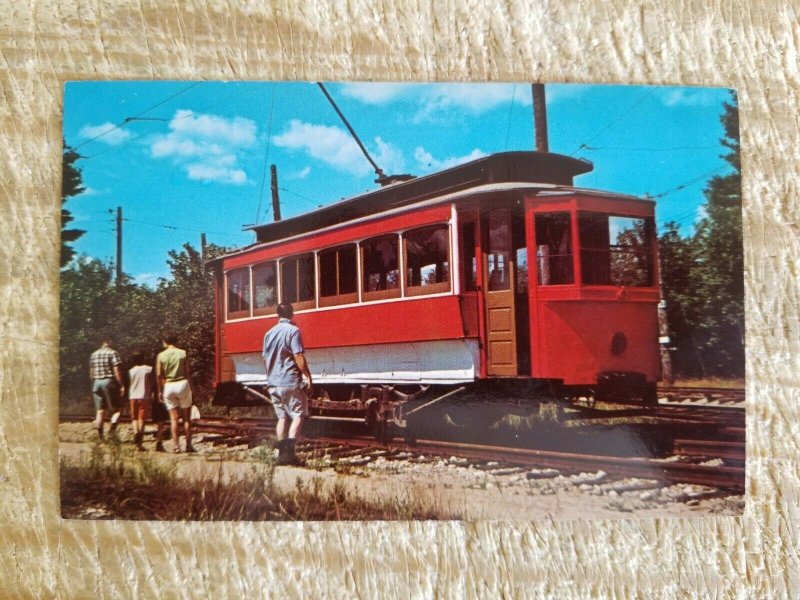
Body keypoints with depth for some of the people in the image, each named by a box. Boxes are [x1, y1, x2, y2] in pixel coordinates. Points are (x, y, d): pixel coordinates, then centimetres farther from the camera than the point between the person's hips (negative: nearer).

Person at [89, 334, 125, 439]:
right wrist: (121, 385, -12)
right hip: (109, 382, -5)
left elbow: (91, 372, 15)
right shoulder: (113, 353, -7)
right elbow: (117, 370, -13)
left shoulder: (94, 354, 12)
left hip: (96, 382, 5)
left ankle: (100, 435, 2)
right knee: (114, 409, 3)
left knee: (100, 411, 7)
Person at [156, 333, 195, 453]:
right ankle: (189, 445, 6)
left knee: (174, 418, 6)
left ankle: (175, 446, 1)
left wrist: (160, 391, 5)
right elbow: (187, 372, -3)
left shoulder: (161, 356, 1)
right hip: (182, 384, -1)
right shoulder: (183, 353, 0)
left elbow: (159, 375, -2)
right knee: (187, 417, 7)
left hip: (168, 386, 1)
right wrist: (190, 387, 4)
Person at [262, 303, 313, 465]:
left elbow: (265, 358, 17)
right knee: (298, 415, -1)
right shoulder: (293, 331, -9)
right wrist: (307, 376, -10)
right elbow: (298, 356, -15)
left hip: (273, 383, 6)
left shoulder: (269, 333, 11)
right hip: (291, 381, -6)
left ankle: (281, 452, 10)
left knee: (282, 417, 12)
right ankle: (289, 450, -14)